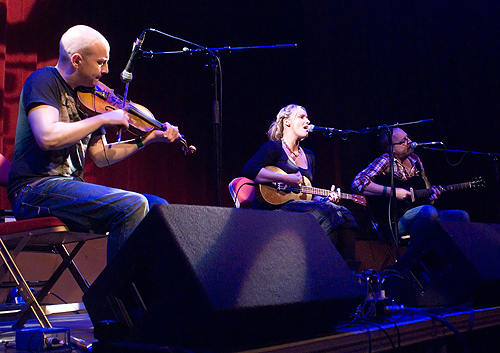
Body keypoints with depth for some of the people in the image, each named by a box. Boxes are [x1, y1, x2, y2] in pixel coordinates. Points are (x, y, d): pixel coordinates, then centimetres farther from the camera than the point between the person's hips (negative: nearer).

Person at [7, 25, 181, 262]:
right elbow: (48, 137, -24)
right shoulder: (44, 81, -5)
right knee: (133, 205, -27)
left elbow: (101, 157, 18)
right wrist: (105, 118, -16)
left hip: (71, 186, 8)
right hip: (36, 188, -8)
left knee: (158, 207, -2)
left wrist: (148, 139, 11)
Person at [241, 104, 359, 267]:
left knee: (344, 215, -17)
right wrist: (285, 179, -20)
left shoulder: (308, 156, 23)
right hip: (274, 206, -7)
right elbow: (249, 170, -17)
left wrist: (324, 199, 6)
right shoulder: (274, 147, 1)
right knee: (327, 213, -28)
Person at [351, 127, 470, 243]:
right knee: (430, 212, -35)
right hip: (396, 220, -7)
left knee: (462, 216, -4)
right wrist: (392, 192, -22)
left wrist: (432, 192, 1)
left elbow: (426, 187, 26)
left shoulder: (414, 159, 15)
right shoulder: (386, 161, -8)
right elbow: (357, 183, -23)